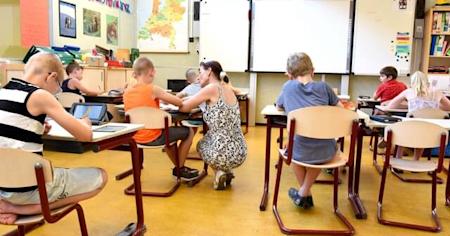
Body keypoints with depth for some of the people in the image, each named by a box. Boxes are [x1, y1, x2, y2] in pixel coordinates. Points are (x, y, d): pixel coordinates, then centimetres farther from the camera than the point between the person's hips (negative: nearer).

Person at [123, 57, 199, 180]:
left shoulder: (127, 92, 1)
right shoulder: (153, 89, -18)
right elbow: (179, 102, -13)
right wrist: (164, 97, 6)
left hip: (136, 137, 8)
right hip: (153, 137, -7)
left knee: (169, 130, 33)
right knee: (189, 132, 11)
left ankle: (178, 167, 37)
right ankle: (180, 169, 20)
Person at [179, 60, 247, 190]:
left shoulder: (212, 88, -10)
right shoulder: (228, 90, 11)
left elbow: (183, 107, -6)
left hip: (222, 154, -6)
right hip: (240, 154, 6)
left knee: (200, 144, 30)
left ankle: (219, 172, 11)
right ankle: (226, 171, 20)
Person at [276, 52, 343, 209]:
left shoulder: (288, 86, 5)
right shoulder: (323, 87, 5)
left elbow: (278, 107, 23)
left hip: (301, 152, -1)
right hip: (326, 152, 1)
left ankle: (306, 195, 37)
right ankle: (304, 193, 33)